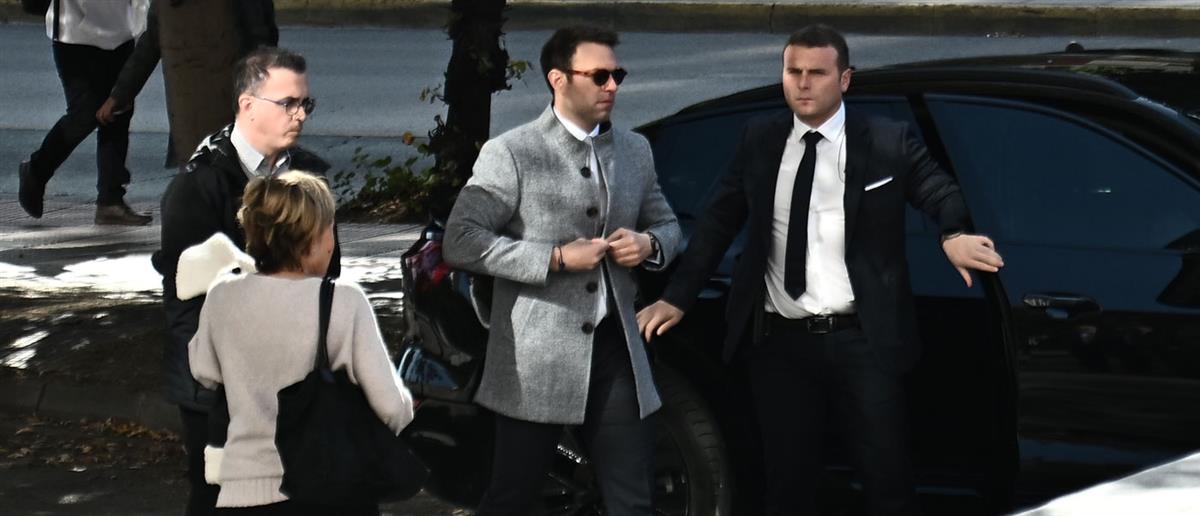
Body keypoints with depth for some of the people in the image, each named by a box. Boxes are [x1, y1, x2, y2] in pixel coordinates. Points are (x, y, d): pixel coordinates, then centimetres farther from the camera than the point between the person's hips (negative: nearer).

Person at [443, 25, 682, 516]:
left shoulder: (635, 150, 10)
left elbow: (667, 224, 21)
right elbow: (461, 242, -12)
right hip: (537, 362, -5)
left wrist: (648, 244, -3)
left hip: (617, 350, 5)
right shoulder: (511, 154, -8)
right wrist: (555, 258, -18)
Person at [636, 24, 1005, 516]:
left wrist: (955, 234, -30)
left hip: (862, 341, -3)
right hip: (780, 343, 3)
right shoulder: (759, 138, 9)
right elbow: (719, 221, 12)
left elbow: (941, 192, -5)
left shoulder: (889, 142, 0)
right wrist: (677, 297, 7)